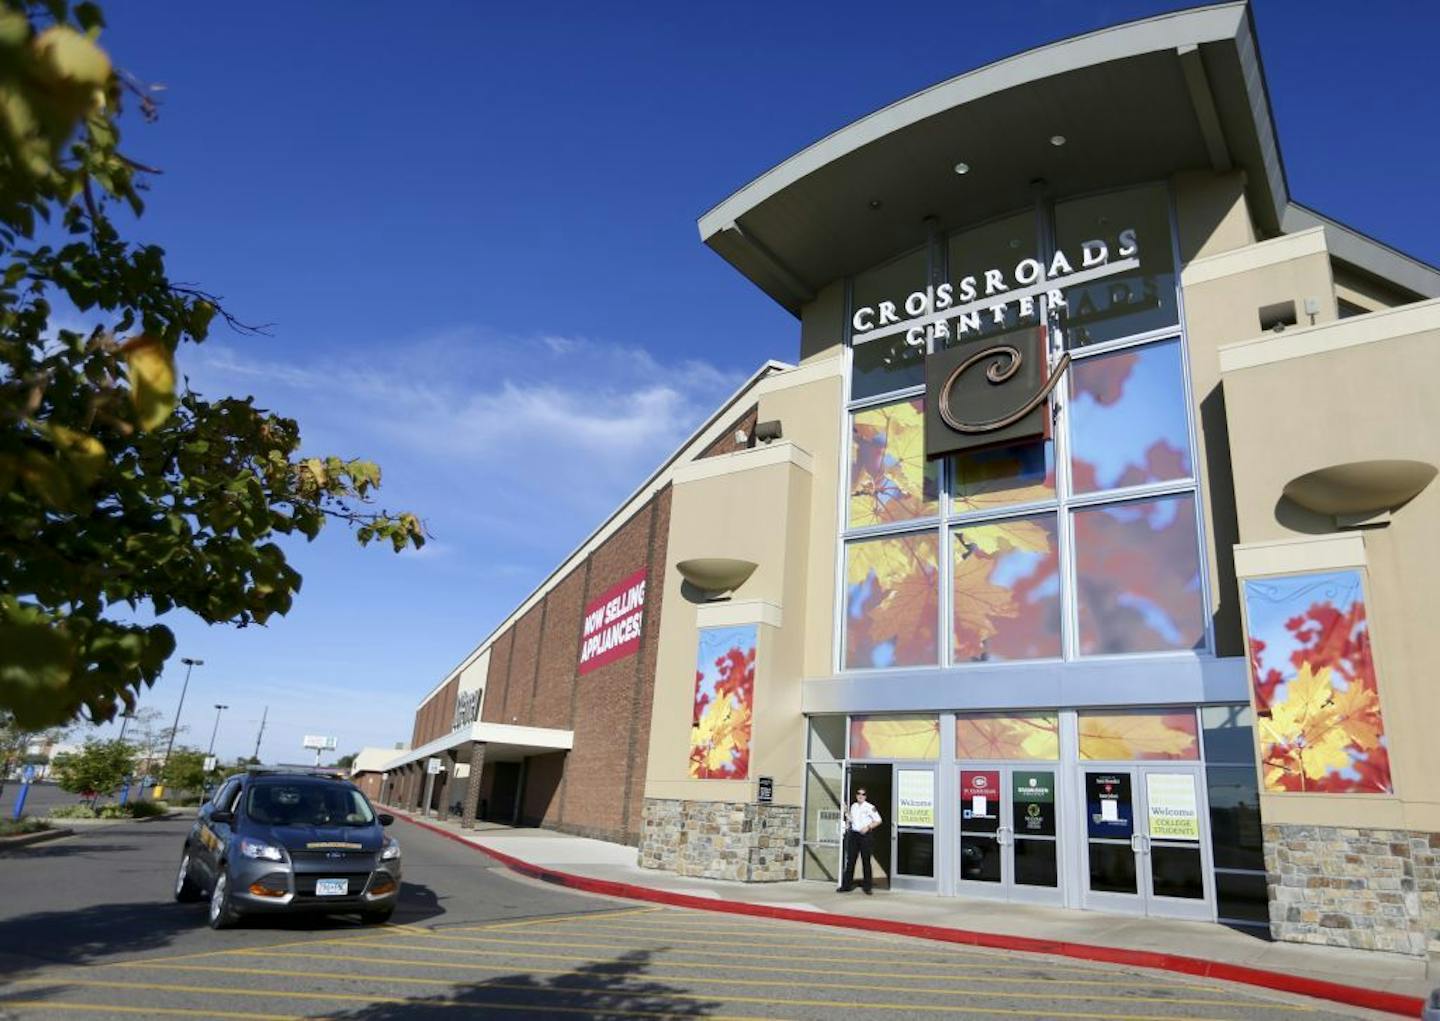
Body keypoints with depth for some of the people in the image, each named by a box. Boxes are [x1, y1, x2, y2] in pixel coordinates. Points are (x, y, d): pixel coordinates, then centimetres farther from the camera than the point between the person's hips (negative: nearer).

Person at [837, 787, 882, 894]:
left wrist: (868, 827, -15)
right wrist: (848, 818, 3)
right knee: (850, 860, 5)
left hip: (866, 835, -5)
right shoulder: (853, 807, 13)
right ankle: (846, 885, 9)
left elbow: (878, 821, -4)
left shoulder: (870, 807, -4)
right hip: (853, 834, 5)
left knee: (866, 861, -1)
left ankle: (867, 887, 8)